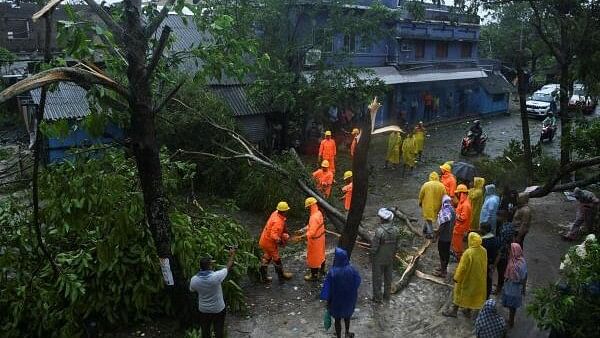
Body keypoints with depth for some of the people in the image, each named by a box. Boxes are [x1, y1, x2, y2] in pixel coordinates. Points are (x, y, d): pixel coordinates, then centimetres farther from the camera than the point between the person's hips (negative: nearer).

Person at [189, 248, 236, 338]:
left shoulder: (194, 280, -19)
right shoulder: (216, 276, -28)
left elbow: (192, 290, 3)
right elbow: (228, 268, -11)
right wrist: (232, 255, 3)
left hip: (203, 310, 3)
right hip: (218, 309, -2)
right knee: (219, 331, 16)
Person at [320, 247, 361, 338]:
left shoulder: (332, 272, -29)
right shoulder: (352, 269, -20)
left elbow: (327, 288, -20)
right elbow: (358, 282, -4)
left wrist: (327, 301, -5)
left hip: (336, 300, -3)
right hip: (349, 298, 3)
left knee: (337, 319, 19)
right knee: (347, 315, 30)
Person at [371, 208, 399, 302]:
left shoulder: (379, 231, -28)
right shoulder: (395, 230, -9)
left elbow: (375, 246, -21)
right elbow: (396, 245, 2)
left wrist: (372, 255, -3)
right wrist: (393, 254, 16)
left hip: (379, 259, -5)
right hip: (390, 258, 5)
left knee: (377, 278, 11)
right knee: (388, 277, 20)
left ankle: (377, 297, 22)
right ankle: (387, 295, 34)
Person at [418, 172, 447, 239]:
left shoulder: (426, 185, -11)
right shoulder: (442, 186, -5)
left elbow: (421, 195, -2)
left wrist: (420, 203, 13)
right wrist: (441, 205, 14)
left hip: (427, 205, -3)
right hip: (436, 206, 3)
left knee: (428, 218, 10)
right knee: (428, 218, 20)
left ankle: (430, 233, 12)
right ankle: (425, 230, 32)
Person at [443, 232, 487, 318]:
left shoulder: (468, 252, -30)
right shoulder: (484, 251, -10)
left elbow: (462, 267, -22)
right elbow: (485, 265, 5)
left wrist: (456, 278, -10)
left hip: (467, 278, -6)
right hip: (479, 279, 6)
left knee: (459, 293, 11)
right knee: (474, 293, 22)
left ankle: (454, 310, 21)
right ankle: (468, 309, 36)